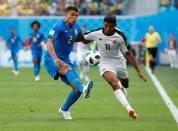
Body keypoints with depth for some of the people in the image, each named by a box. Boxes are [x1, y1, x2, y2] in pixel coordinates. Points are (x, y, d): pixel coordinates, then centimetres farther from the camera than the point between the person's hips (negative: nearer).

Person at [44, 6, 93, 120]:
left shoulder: (76, 27, 8)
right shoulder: (59, 27, -14)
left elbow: (85, 40, 23)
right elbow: (49, 43, -27)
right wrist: (55, 58, -43)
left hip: (65, 60, 7)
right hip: (52, 60, -7)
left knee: (77, 89, -2)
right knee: (68, 69, -39)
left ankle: (64, 109, 23)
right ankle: (83, 88, -65)